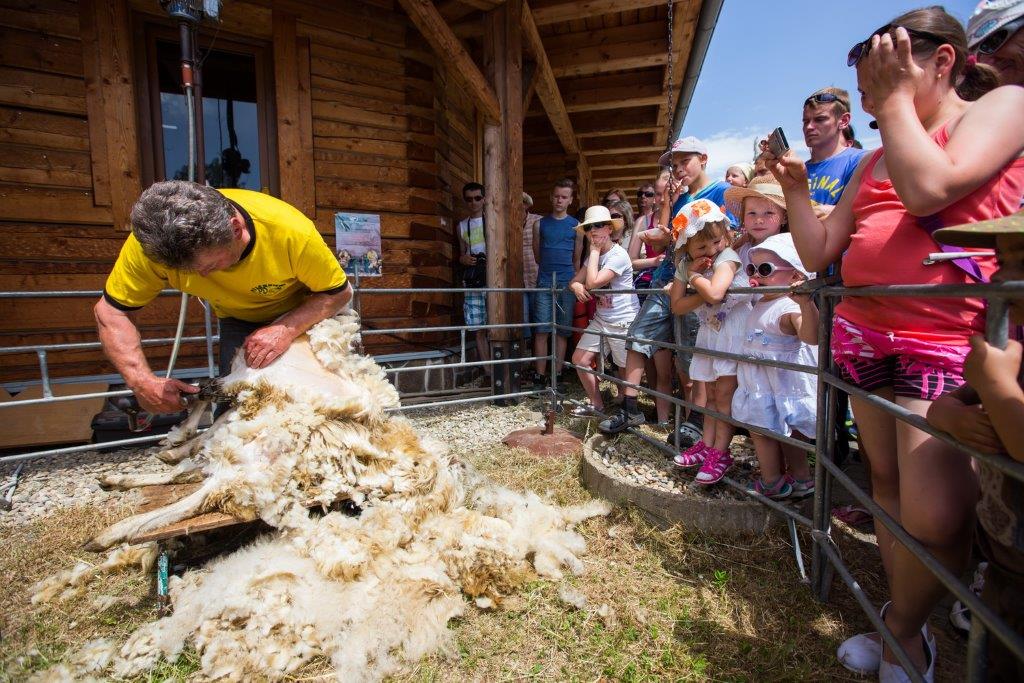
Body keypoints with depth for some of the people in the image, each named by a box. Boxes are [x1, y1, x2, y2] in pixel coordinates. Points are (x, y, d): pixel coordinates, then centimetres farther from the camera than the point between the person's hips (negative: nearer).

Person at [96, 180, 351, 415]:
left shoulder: (292, 233, -39)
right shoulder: (151, 242, -30)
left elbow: (339, 292, -25)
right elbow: (112, 310, -17)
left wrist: (287, 329, -40)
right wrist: (142, 381, -31)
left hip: (303, 313, -1)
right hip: (238, 319, 2)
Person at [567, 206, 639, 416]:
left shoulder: (618, 255, -17)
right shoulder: (594, 255, 10)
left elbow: (593, 283, -25)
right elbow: (575, 281, 6)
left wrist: (594, 251, -17)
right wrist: (576, 287, -19)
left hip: (623, 321, -8)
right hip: (600, 319, 8)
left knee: (627, 370, 3)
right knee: (579, 359, 6)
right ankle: (596, 405, 21)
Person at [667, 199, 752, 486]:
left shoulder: (727, 257, -18)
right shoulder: (685, 266, 0)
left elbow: (714, 293, -36)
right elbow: (677, 306, -6)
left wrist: (695, 276, -18)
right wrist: (704, 294, -19)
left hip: (734, 331, -6)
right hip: (709, 333, 7)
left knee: (725, 393, -5)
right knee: (711, 394, 14)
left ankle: (720, 453, 4)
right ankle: (706, 445, 24)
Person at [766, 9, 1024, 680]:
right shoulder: (871, 162, 20)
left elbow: (928, 189, -18)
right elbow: (819, 252, 16)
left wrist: (896, 98, -5)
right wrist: (795, 187, 7)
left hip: (946, 340, -6)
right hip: (863, 334, 6)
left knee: (935, 516, -11)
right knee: (888, 483, 9)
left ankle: (900, 629, 16)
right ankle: (909, 628, 25)